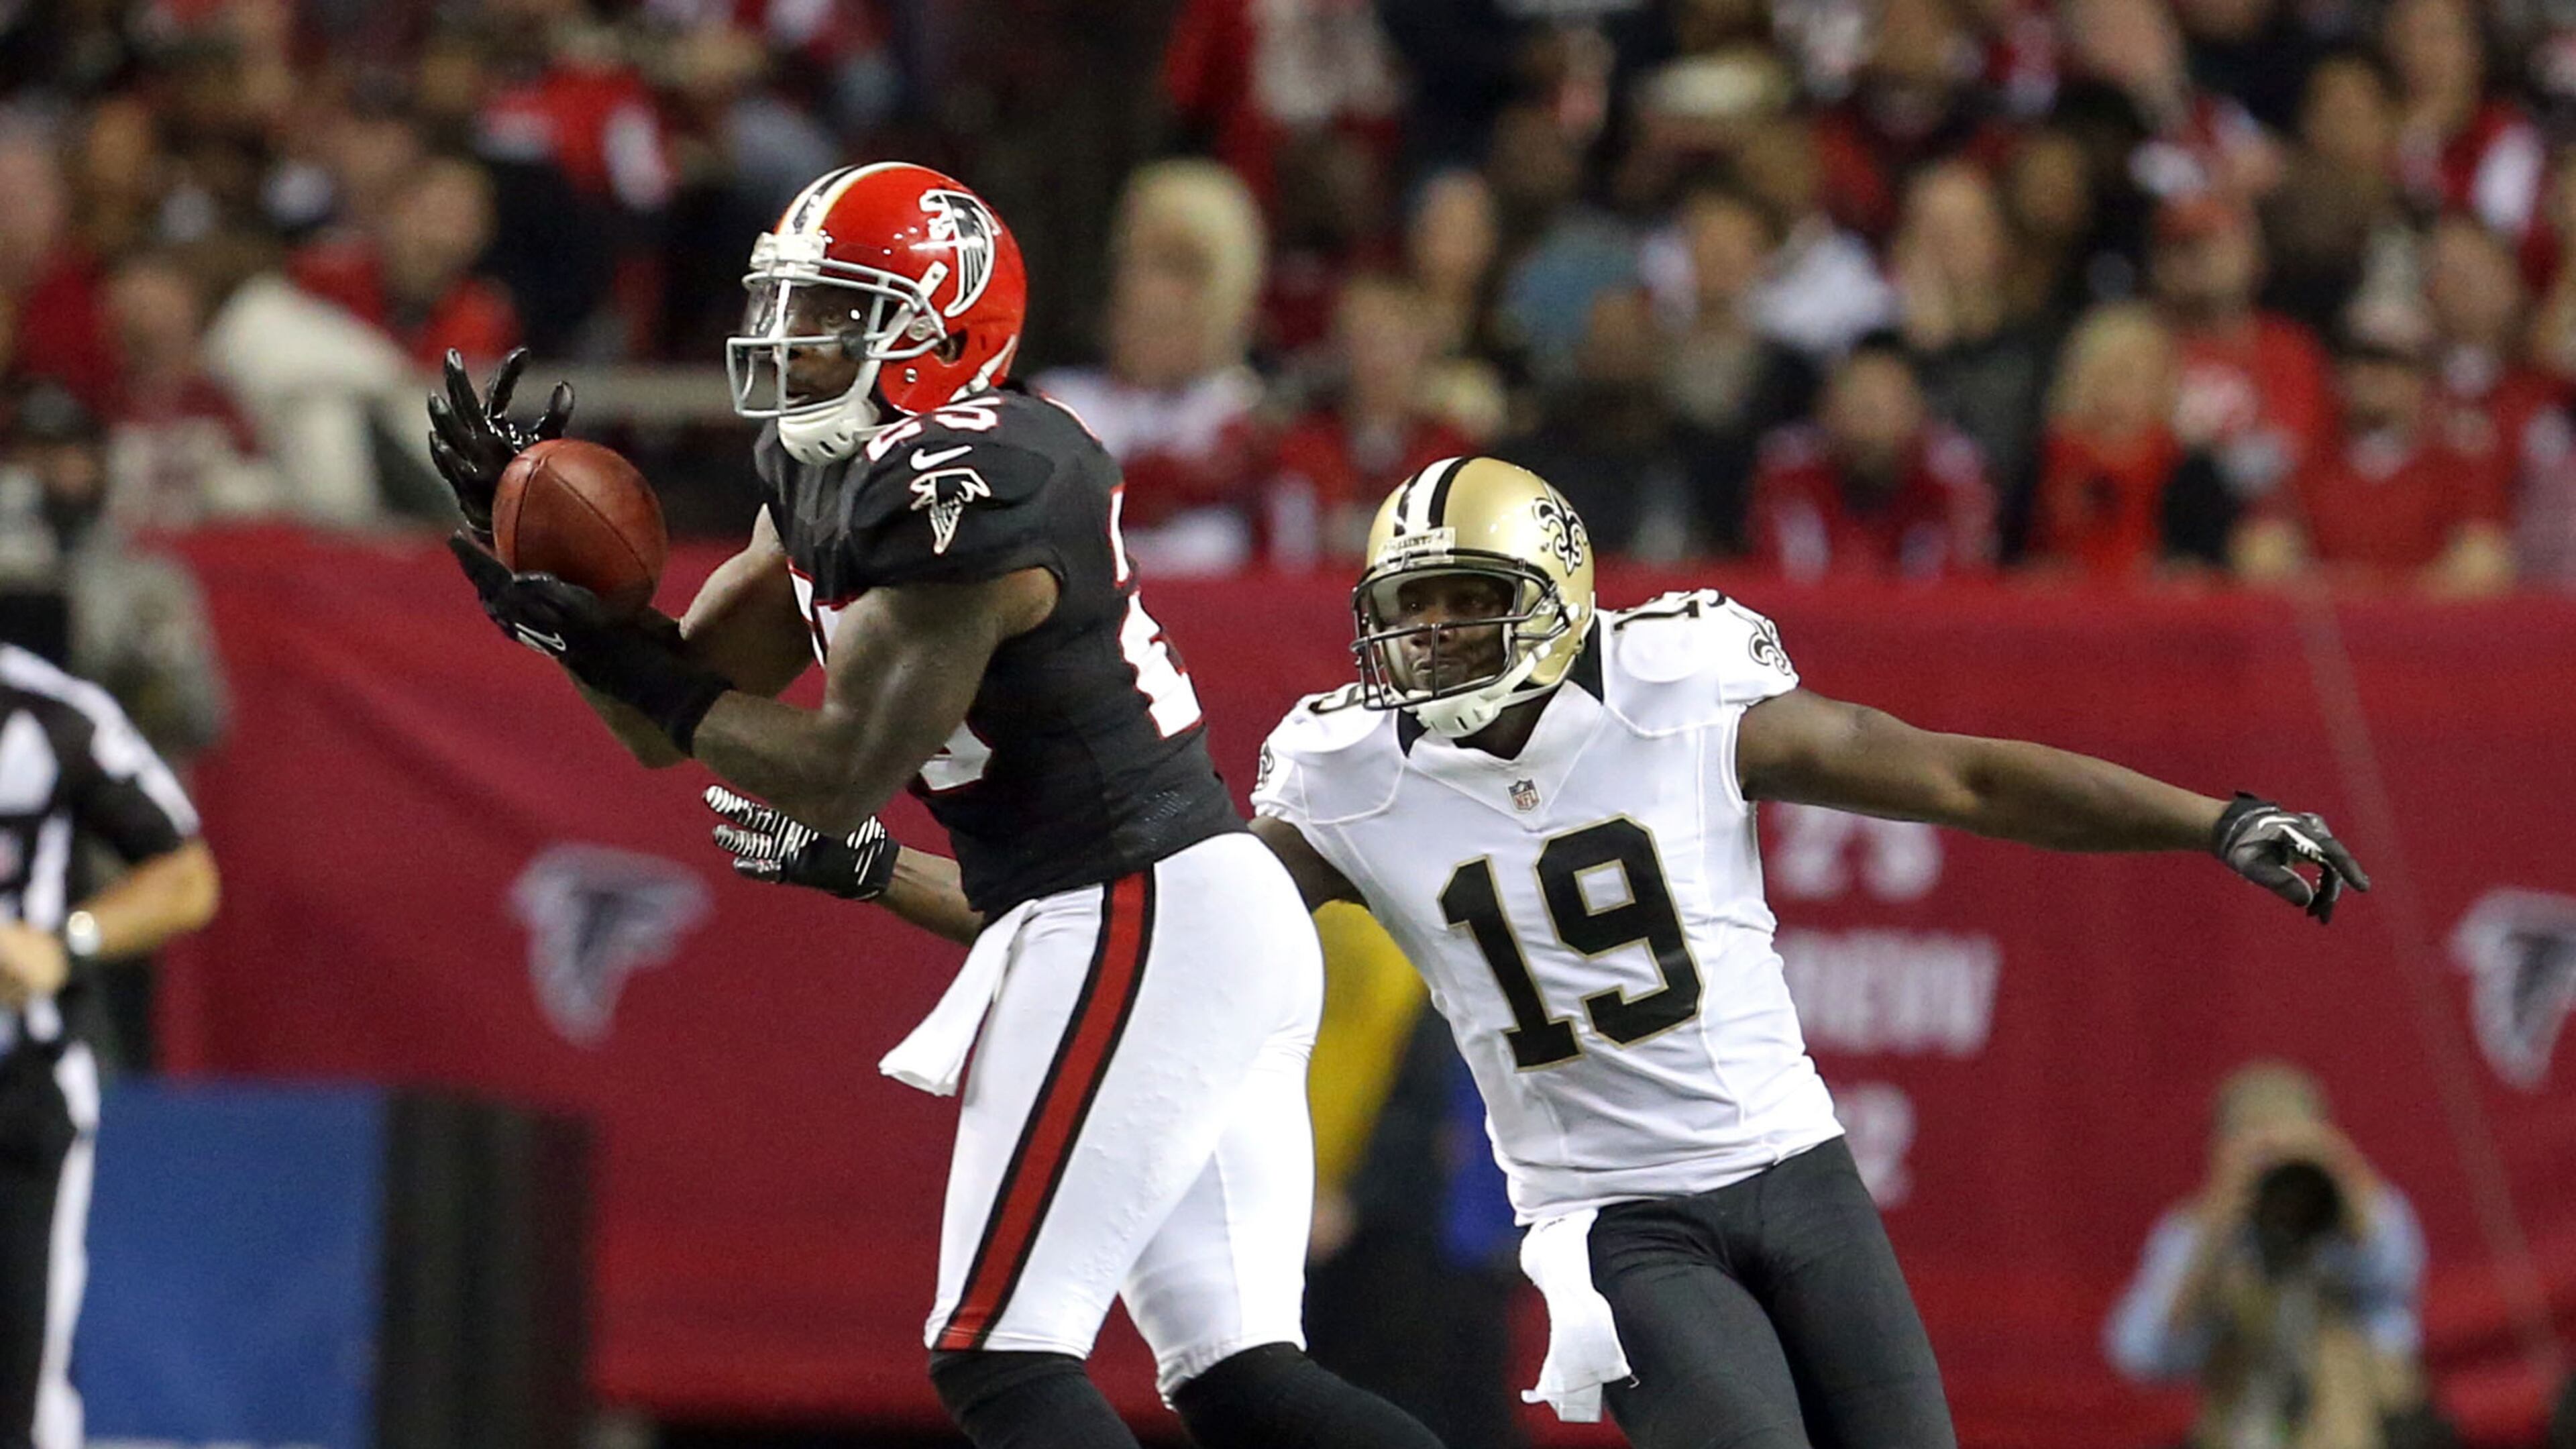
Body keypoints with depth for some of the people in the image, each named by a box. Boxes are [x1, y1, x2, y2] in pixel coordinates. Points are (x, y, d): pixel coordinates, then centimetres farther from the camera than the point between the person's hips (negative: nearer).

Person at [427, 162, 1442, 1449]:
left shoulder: (959, 496, -18)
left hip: (1135, 921, -10)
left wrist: (628, 661, -10)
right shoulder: (823, 473, 12)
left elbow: (842, 775, -16)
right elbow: (674, 719, 14)